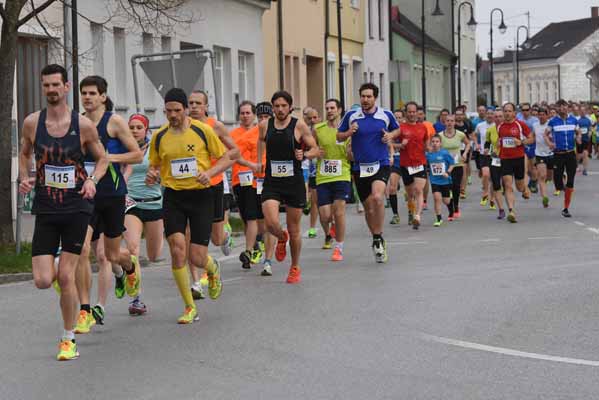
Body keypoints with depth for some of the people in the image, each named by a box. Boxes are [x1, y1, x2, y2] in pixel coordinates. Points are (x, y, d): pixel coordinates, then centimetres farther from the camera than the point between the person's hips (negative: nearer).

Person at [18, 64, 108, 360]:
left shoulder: (83, 125, -5)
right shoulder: (32, 123, 0)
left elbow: (102, 159, 8)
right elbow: (24, 154, 17)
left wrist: (92, 179, -11)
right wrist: (24, 178, -2)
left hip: (76, 207, -2)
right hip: (45, 209, 2)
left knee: (66, 276, -5)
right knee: (43, 281, -7)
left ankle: (68, 339, 12)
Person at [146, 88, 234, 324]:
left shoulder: (202, 130, -3)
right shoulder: (159, 137, 5)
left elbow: (227, 158, 2)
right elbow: (154, 166, 17)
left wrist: (209, 172, -15)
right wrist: (152, 176, -7)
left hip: (200, 195, -2)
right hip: (173, 197, 2)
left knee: (197, 258, -5)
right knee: (177, 250, -13)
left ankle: (213, 269, 36)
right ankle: (189, 307, 2)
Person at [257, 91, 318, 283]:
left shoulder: (299, 125, -6)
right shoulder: (265, 125, 2)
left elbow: (315, 150, 0)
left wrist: (304, 155, -19)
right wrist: (259, 161, 20)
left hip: (294, 182, -1)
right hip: (271, 182, 1)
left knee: (294, 230, 7)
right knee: (271, 223, -18)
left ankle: (295, 268, 27)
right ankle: (281, 238, 19)